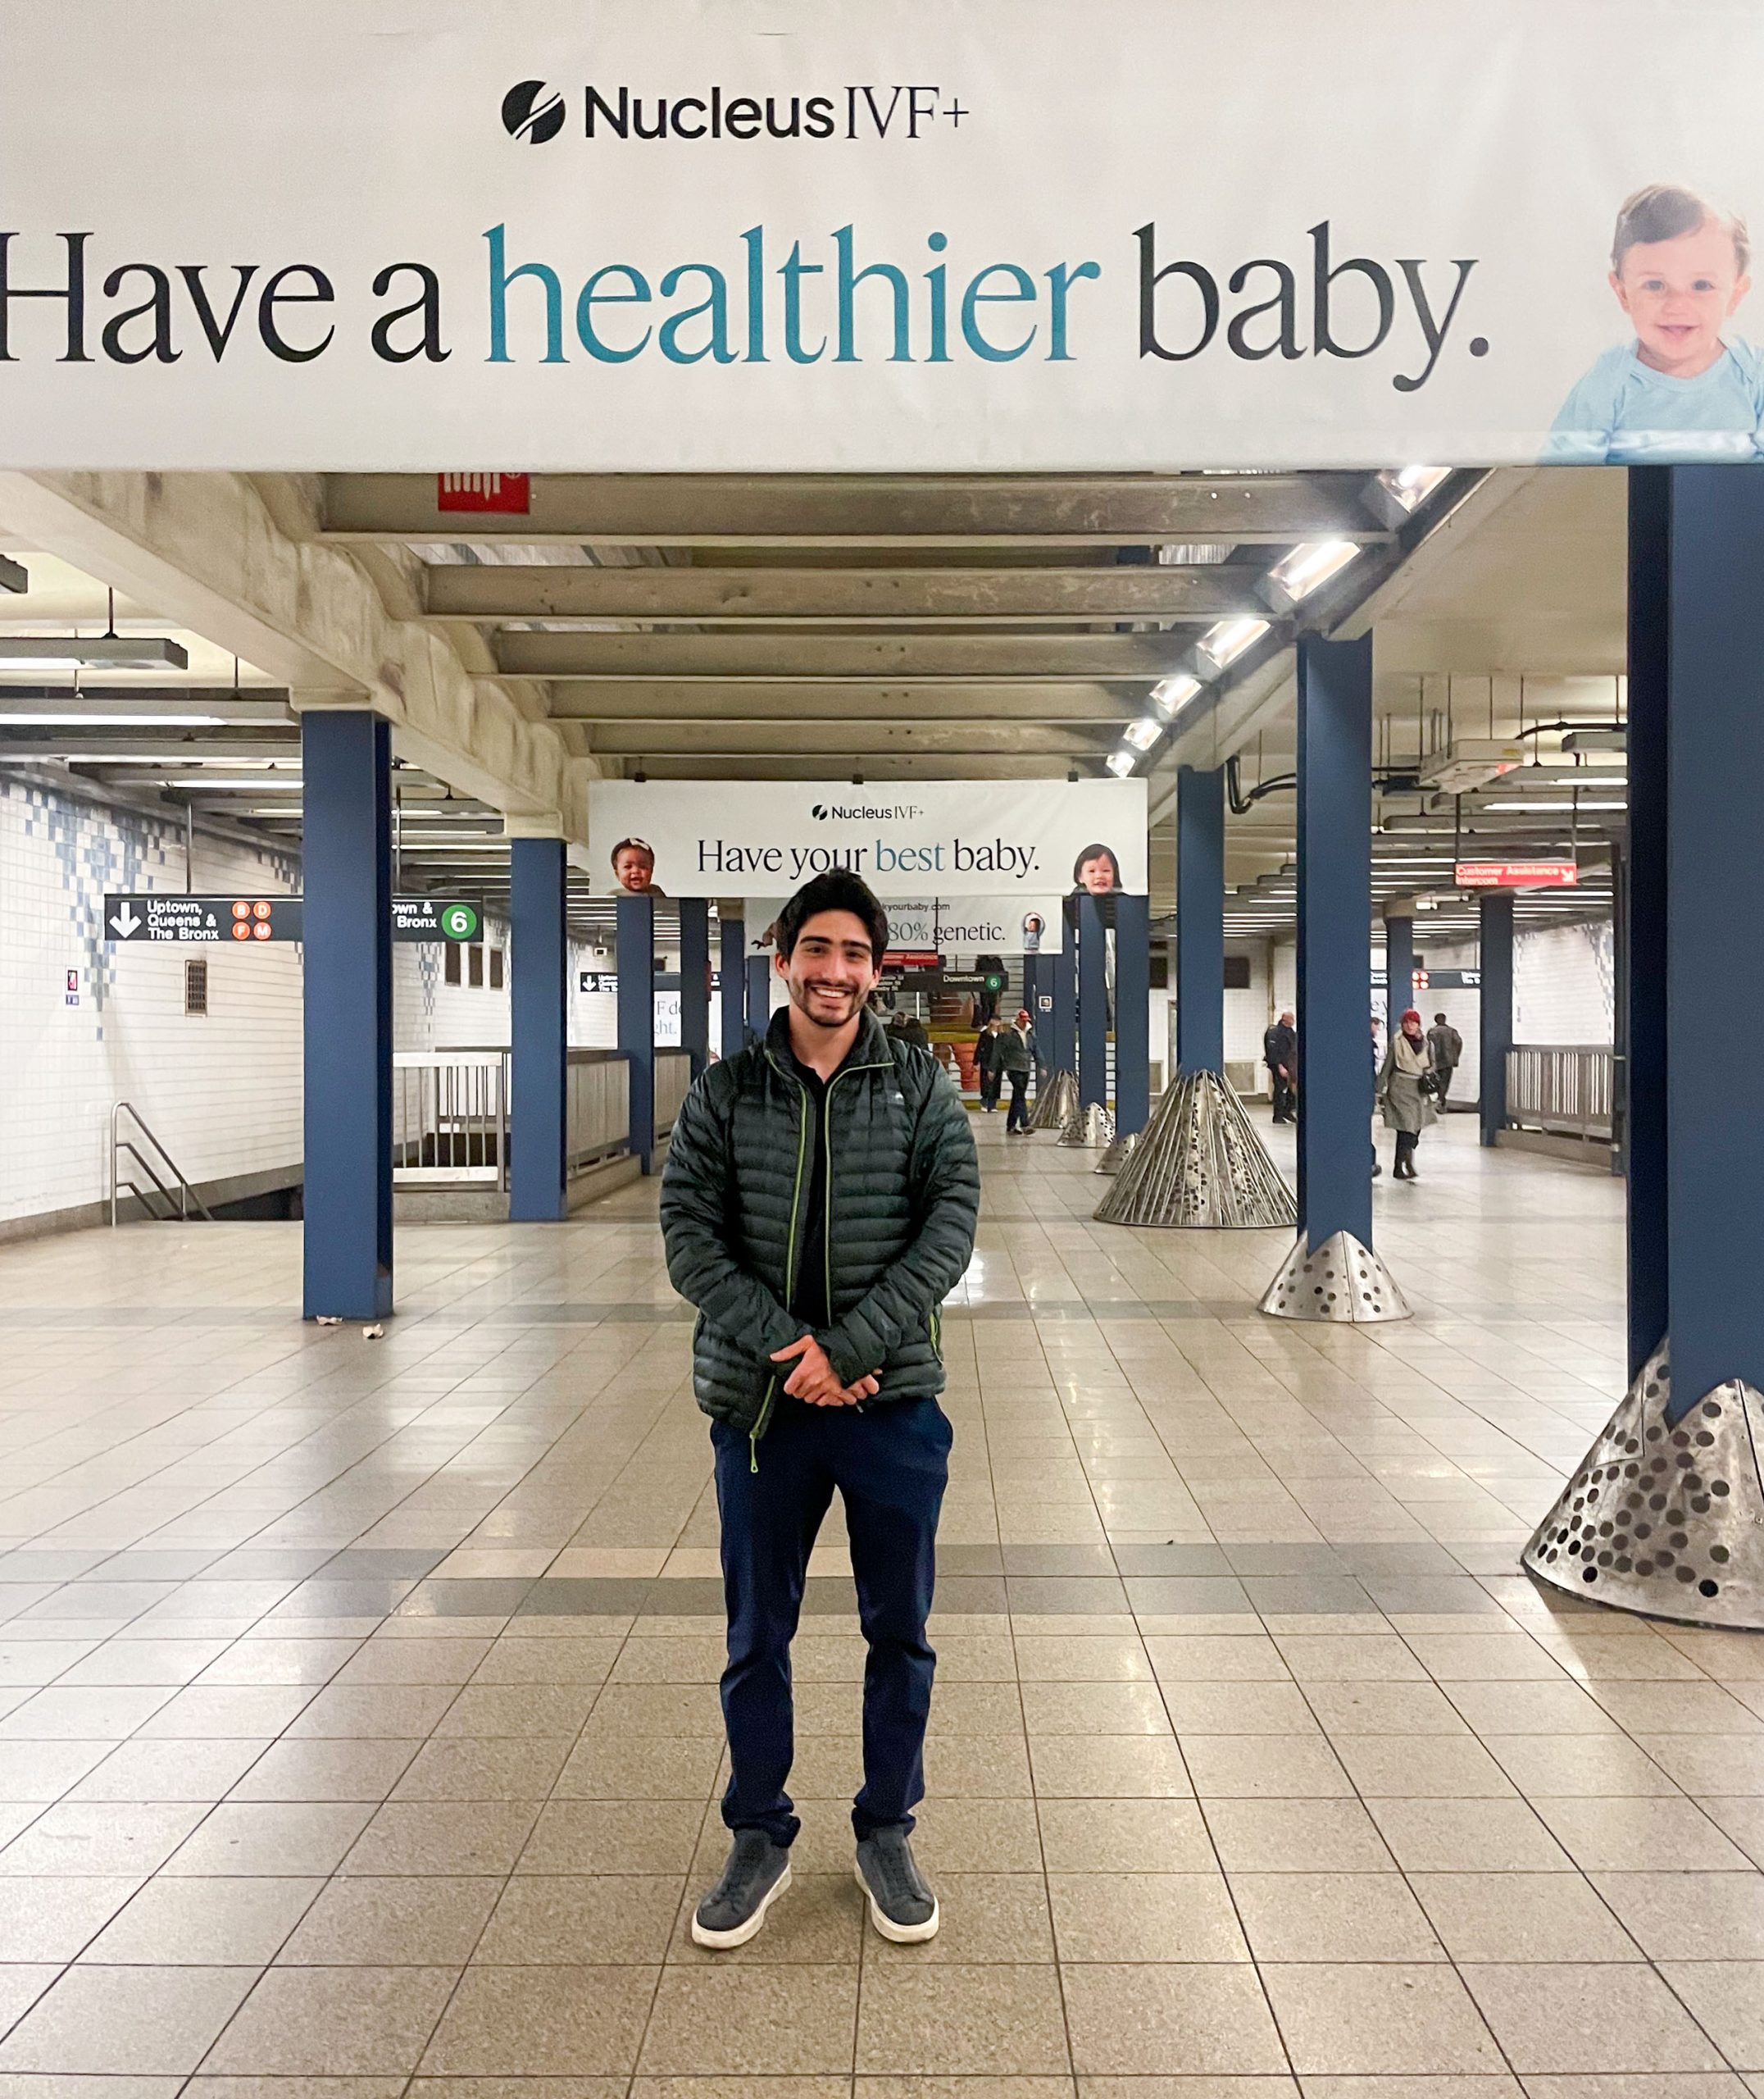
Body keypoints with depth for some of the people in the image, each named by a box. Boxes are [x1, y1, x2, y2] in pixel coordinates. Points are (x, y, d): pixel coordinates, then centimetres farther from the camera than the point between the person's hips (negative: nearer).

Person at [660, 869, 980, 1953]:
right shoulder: (725, 1093, 1)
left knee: (900, 1632, 11)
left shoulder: (922, 1086, 1)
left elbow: (952, 1222, -8)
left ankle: (888, 1833, 31)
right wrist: (787, 1348, -16)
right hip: (760, 1402, 0)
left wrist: (848, 1347, -17)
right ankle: (761, 1840, 31)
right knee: (757, 1637, 12)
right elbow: (689, 1232, -5)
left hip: (894, 1401, 0)